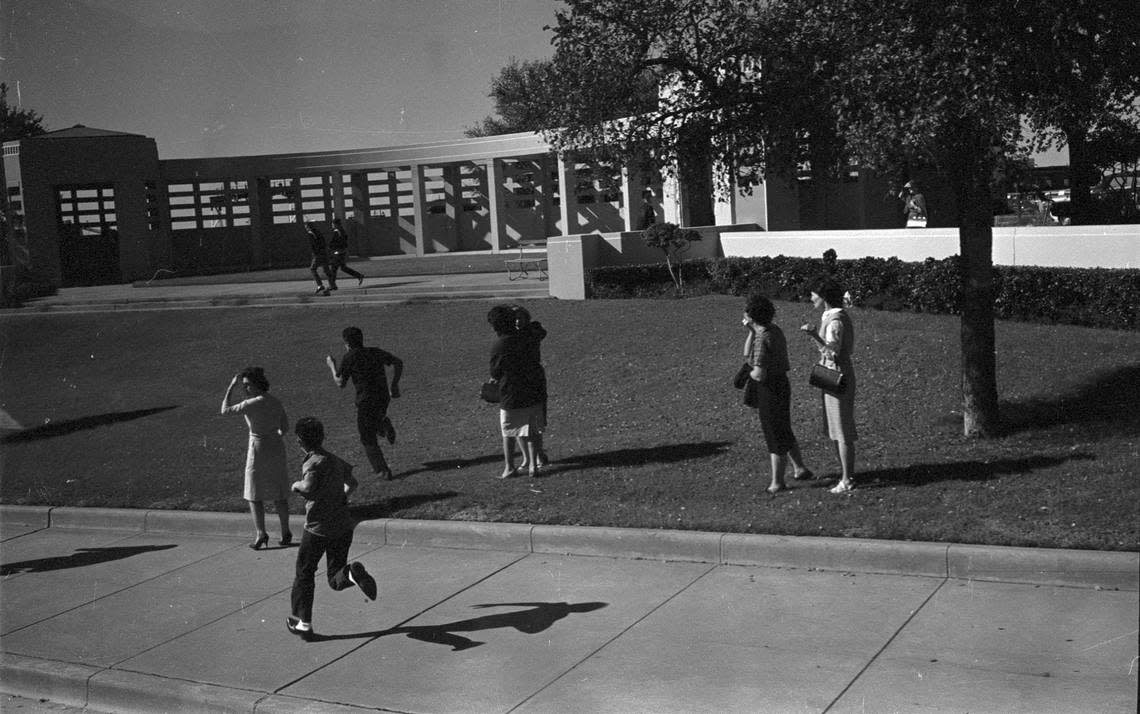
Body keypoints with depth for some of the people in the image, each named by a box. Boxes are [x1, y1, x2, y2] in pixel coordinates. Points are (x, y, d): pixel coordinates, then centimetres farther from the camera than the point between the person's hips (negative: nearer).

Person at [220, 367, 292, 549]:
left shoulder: (252, 404, -18)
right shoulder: (276, 402, 3)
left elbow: (225, 410, -11)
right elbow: (285, 427, 11)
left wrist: (231, 386, -7)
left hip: (259, 450, -6)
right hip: (277, 448, 6)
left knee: (255, 494, 5)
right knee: (279, 493, 14)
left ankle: (261, 533, -5)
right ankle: (285, 533, 16)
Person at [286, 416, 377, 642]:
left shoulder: (313, 463, -13)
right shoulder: (336, 460, 10)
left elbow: (309, 487, -31)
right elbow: (352, 483, 25)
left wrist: (297, 485, -9)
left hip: (318, 529, -6)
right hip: (343, 526, 6)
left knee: (304, 574, 14)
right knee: (335, 579, 12)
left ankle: (303, 624, 20)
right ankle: (352, 573, -23)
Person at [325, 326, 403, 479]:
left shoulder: (350, 358, -8)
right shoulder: (376, 352, 7)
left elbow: (340, 383, -6)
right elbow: (399, 362, 3)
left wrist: (332, 366, 10)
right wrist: (394, 385, 9)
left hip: (366, 402, -5)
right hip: (383, 397, 5)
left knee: (369, 441, 10)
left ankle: (383, 471, 5)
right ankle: (384, 424, 3)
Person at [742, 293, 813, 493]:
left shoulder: (762, 338, -24)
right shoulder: (774, 329, 5)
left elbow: (759, 374, -30)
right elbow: (747, 354, 11)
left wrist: (748, 376, -8)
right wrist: (751, 331, 0)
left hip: (770, 390, -9)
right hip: (781, 385, 9)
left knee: (775, 437, 3)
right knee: (784, 432, 24)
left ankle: (777, 482, 15)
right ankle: (801, 469, 34)